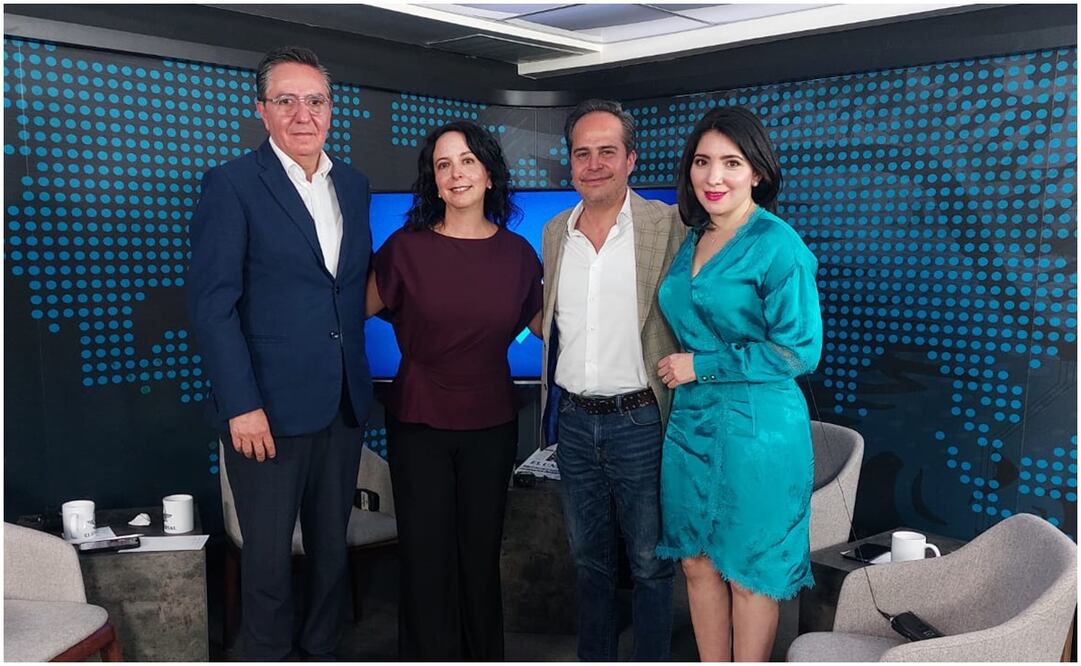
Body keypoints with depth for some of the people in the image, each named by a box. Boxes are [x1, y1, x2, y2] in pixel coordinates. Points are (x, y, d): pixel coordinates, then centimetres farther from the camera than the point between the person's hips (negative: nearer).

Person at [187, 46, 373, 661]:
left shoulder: (354, 185, 10)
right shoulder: (232, 184, -7)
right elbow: (213, 303, -11)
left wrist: (361, 380, 7)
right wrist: (241, 405, -16)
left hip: (344, 403, 5)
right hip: (268, 407, -5)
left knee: (332, 546, 17)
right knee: (269, 554, 9)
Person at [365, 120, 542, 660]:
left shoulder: (517, 253, 0)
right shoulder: (406, 247, -6)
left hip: (492, 423, 2)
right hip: (419, 421, -1)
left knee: (481, 550, 13)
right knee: (426, 553, 6)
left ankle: (484, 654, 34)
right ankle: (430, 655, 28)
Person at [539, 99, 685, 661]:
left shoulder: (668, 225, -8)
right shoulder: (555, 231, 8)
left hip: (640, 420, -5)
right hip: (574, 421, 5)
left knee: (650, 562, 10)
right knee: (588, 558, 19)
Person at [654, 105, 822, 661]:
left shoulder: (777, 245, -12)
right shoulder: (690, 241, 10)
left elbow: (799, 350, -16)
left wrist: (700, 366, -13)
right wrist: (678, 370, 11)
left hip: (755, 426, -7)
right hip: (690, 420, 7)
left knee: (748, 572, 8)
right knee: (697, 561, 14)